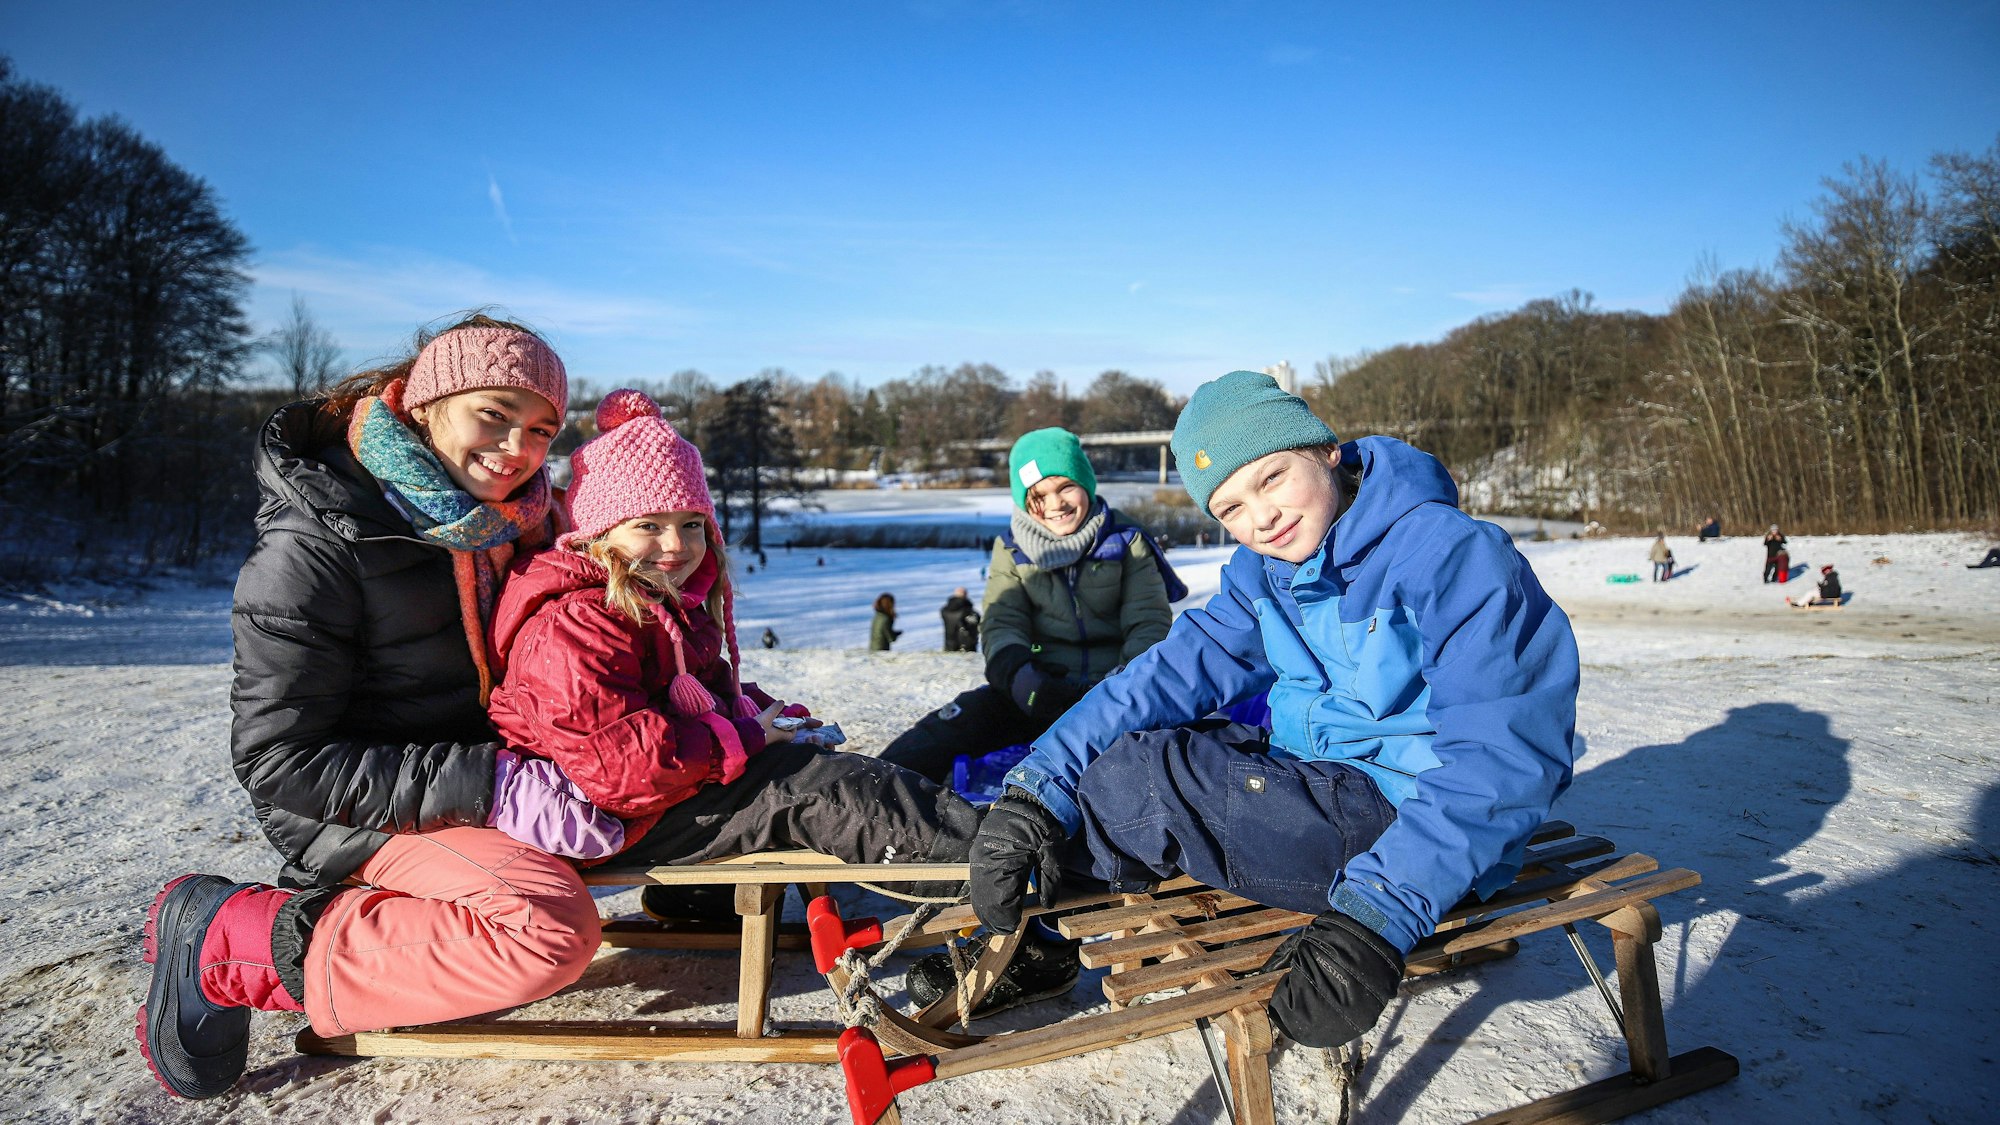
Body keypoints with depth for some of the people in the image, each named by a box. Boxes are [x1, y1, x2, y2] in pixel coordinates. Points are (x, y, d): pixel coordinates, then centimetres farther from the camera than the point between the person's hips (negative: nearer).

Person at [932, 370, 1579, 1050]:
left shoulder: (1453, 554, -20)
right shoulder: (1262, 574, 3)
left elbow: (1503, 753, -27)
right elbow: (1172, 674, -6)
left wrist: (1379, 915, -38)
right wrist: (1039, 787, -20)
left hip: (1418, 821, -8)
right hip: (1318, 786, 8)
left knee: (1136, 778, -20)